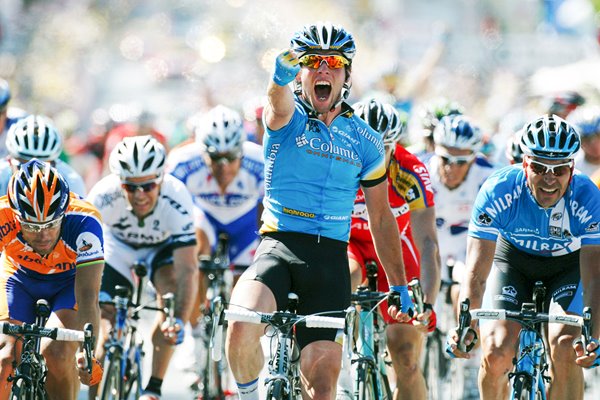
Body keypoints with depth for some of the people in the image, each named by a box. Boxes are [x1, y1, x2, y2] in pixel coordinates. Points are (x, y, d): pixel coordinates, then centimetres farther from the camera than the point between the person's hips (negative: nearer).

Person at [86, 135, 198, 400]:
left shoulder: (177, 200, -38)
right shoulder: (104, 197, -37)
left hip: (162, 245, -1)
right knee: (109, 331, -12)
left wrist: (179, 321, -54)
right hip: (117, 244, 1)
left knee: (171, 286, -30)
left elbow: (187, 269, -41)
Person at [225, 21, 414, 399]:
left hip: (330, 259, 2)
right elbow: (279, 100, -25)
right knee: (241, 329, -31)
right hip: (279, 245, -2)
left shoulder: (366, 141, 10)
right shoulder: (288, 118, 2)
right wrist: (283, 73, -50)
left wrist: (400, 286, 14)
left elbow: (381, 218, 16)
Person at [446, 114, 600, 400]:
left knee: (565, 351, -24)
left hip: (569, 265, 0)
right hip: (513, 260, 0)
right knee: (495, 354, -18)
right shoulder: (497, 192, -32)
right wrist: (466, 328, -48)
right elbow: (476, 272, -33)